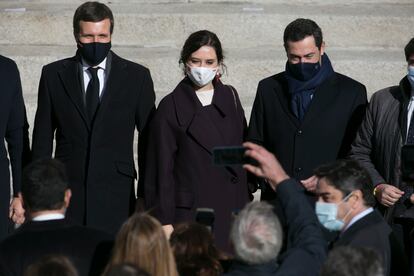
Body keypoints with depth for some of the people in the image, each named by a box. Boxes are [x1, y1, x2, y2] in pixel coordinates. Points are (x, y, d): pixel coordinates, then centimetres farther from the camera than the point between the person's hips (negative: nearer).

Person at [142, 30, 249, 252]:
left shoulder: (229, 98, 12)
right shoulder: (172, 107, -1)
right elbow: (161, 168, -3)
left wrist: (244, 208, 10)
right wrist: (164, 221, -8)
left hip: (229, 210, 4)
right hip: (189, 210, -4)